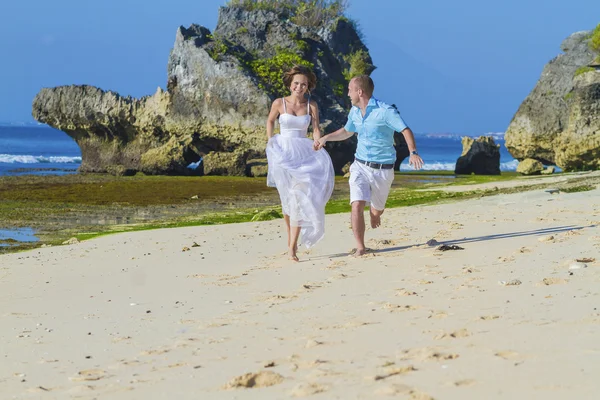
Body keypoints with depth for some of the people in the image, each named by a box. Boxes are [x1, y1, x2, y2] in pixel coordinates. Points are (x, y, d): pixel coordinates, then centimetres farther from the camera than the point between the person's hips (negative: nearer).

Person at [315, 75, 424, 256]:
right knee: (357, 205, -16)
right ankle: (360, 247, -8)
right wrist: (326, 138, 13)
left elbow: (405, 130, -20)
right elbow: (346, 131, 26)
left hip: (382, 169, -4)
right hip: (360, 165, 4)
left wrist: (413, 153, -36)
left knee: (377, 209, 11)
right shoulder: (354, 112, 7)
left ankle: (374, 212, 50)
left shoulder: (385, 111, -15)